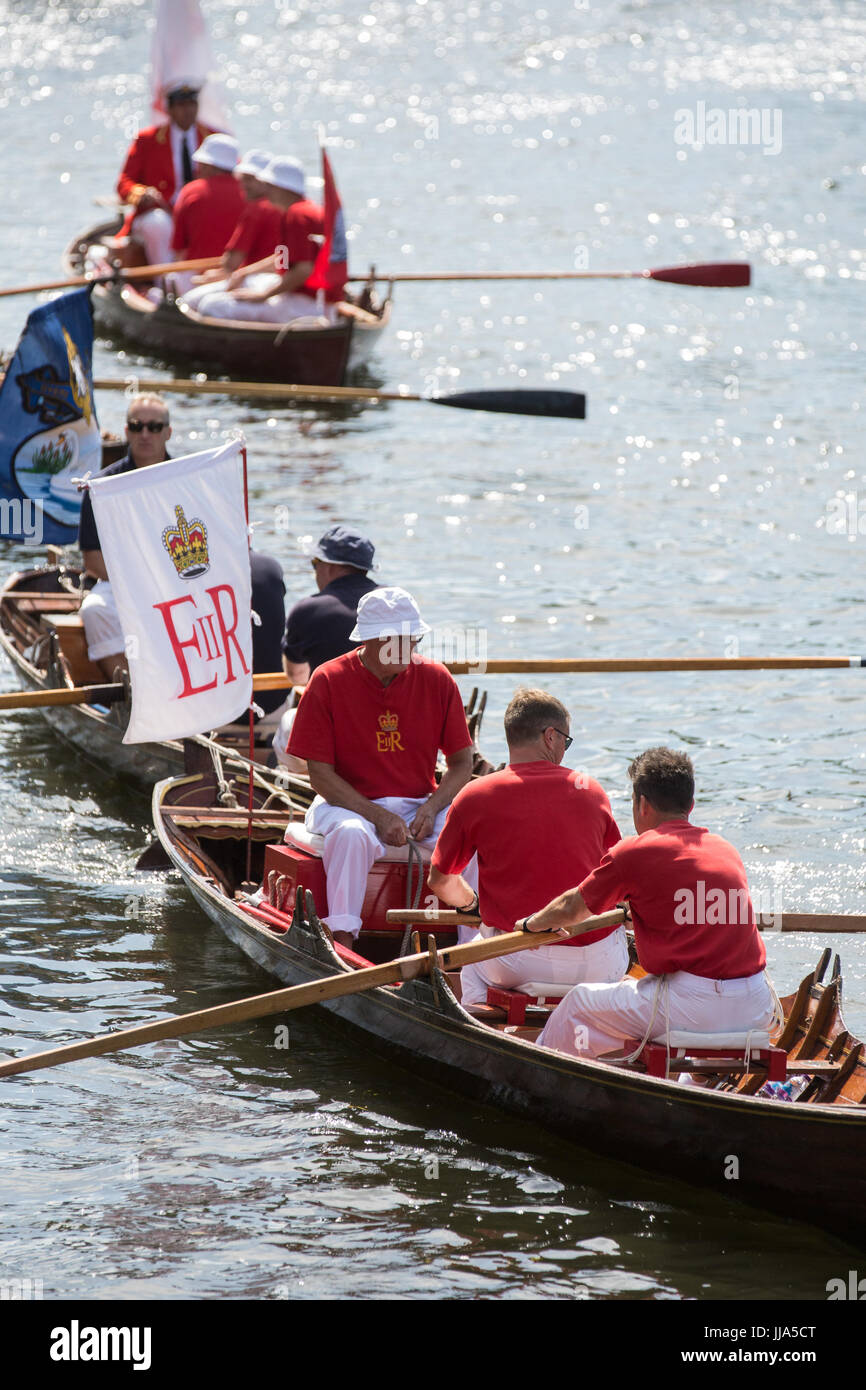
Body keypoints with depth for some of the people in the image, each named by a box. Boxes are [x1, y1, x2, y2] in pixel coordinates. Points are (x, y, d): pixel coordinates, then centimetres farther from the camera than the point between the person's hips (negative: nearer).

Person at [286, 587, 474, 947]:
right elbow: (320, 775, -8)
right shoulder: (328, 682, -7)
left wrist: (431, 808, -14)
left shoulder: (437, 680, 1)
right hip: (348, 804, -3)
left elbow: (461, 763, 6)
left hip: (421, 804, 3)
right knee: (352, 834, -37)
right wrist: (378, 817, -19)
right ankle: (342, 941, -36)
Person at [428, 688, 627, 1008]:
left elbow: (441, 880, 6)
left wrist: (471, 903, 27)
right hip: (599, 963, 0)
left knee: (474, 961, 31)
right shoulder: (589, 790, 2)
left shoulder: (475, 798, -3)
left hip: (519, 965, 0)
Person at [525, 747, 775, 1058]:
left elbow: (571, 910, 11)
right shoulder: (726, 850, 15)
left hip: (694, 1007, -6)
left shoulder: (632, 854, -4)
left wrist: (533, 923, 33)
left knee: (579, 1003, 16)